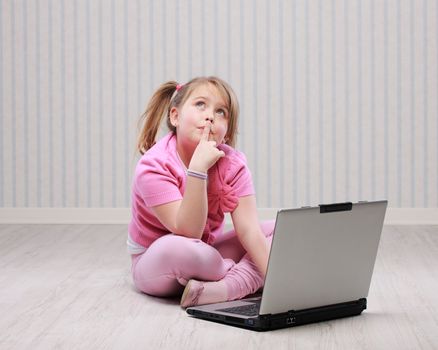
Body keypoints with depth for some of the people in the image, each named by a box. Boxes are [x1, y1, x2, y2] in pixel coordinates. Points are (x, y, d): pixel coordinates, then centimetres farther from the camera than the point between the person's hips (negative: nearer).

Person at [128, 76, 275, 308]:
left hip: (208, 255, 5)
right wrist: (198, 169, -42)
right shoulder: (153, 166, -25)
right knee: (174, 248, -39)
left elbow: (249, 230, -19)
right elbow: (188, 232, -33)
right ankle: (247, 280, -11)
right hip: (156, 263, -5)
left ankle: (222, 289, -30)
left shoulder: (232, 163, -13)